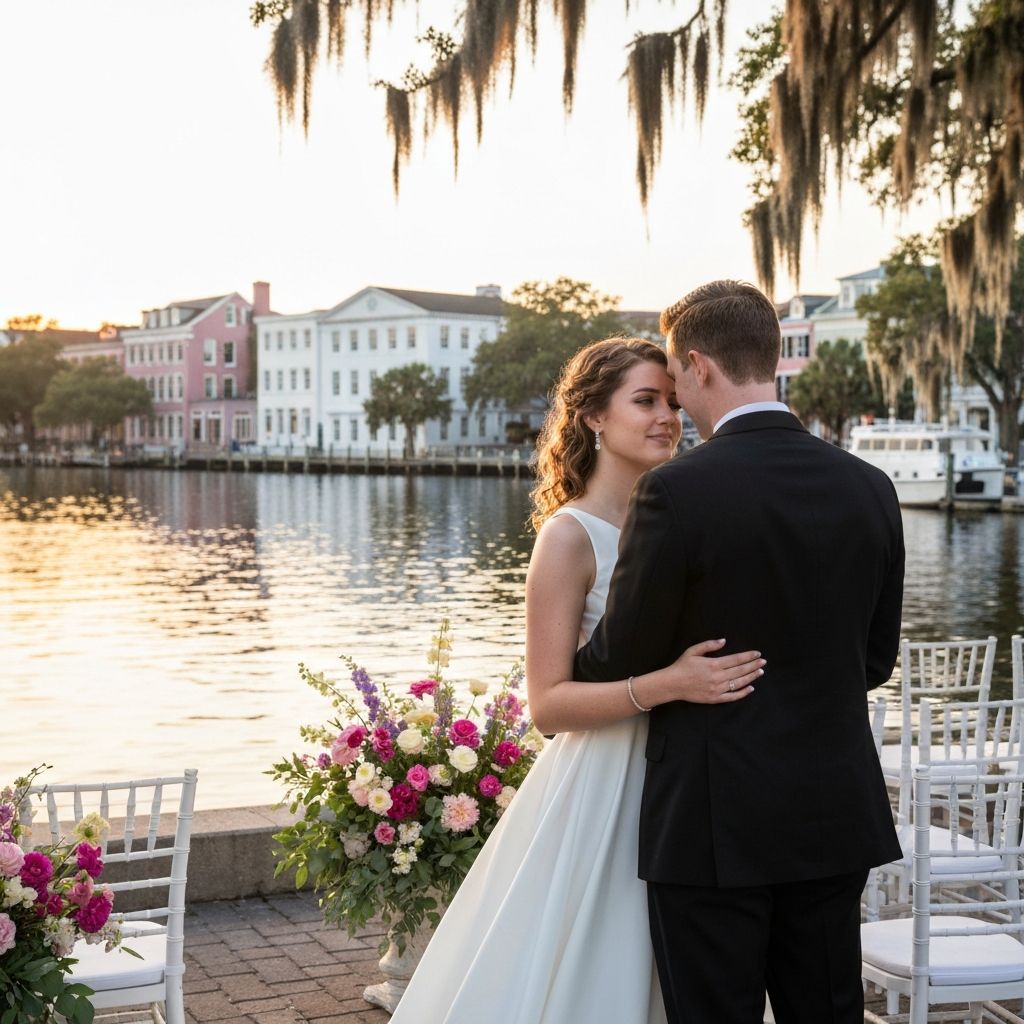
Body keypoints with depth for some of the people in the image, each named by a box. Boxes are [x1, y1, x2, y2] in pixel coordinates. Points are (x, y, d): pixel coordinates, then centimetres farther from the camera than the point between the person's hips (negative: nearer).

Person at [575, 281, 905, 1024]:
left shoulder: (676, 492, -16)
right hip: (837, 817, 5)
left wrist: (561, 685, 14)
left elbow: (623, 658, -7)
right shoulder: (868, 488, 1)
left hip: (715, 823, -5)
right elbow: (876, 658, 9)